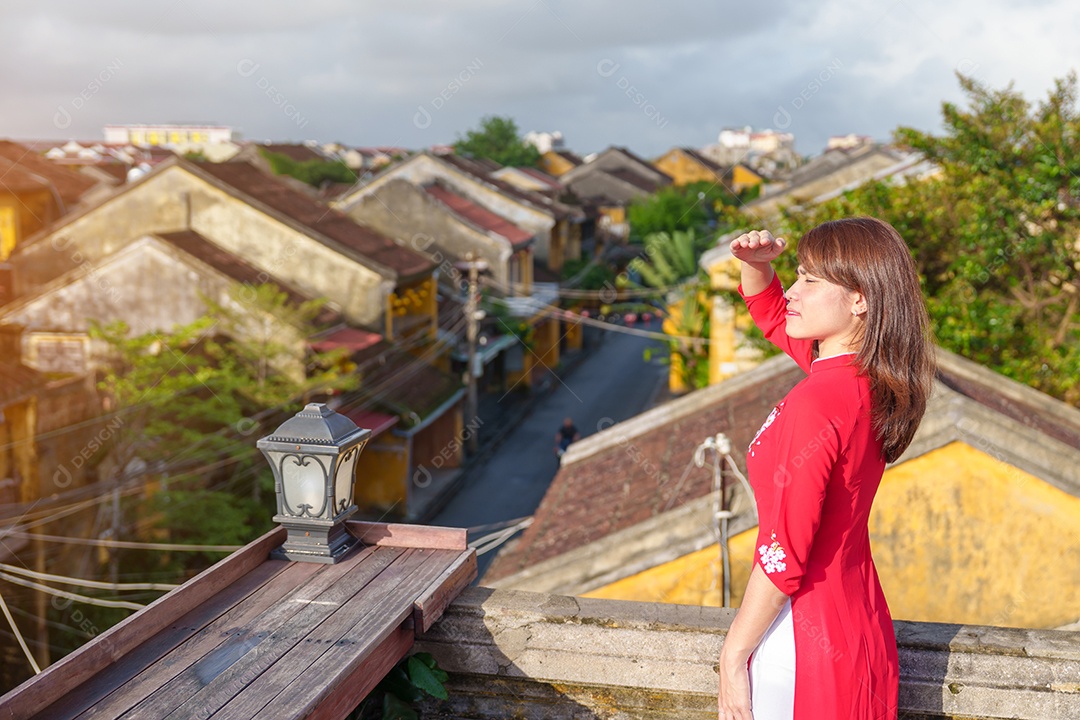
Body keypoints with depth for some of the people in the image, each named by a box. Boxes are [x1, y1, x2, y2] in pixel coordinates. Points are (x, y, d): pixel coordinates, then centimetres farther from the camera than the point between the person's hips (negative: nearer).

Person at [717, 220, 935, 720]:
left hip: (804, 642, -9)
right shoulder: (864, 379, 2)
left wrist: (733, 657, -14)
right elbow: (771, 316, 20)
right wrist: (756, 265, 2)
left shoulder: (815, 406, -25)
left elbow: (783, 558, -23)